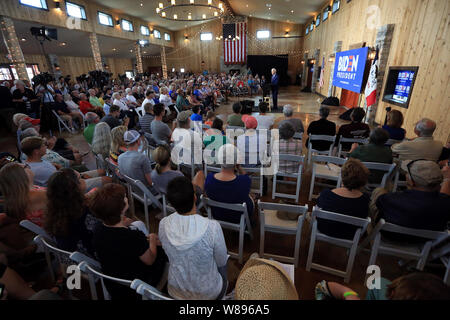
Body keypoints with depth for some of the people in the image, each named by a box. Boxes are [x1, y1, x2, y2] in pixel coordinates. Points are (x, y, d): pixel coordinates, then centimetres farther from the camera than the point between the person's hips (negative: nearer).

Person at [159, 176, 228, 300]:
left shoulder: (163, 225, -22)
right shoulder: (212, 227, -33)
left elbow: (170, 253, -1)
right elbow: (221, 262, -14)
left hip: (175, 291, 3)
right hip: (208, 294, -3)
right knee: (222, 263, 27)